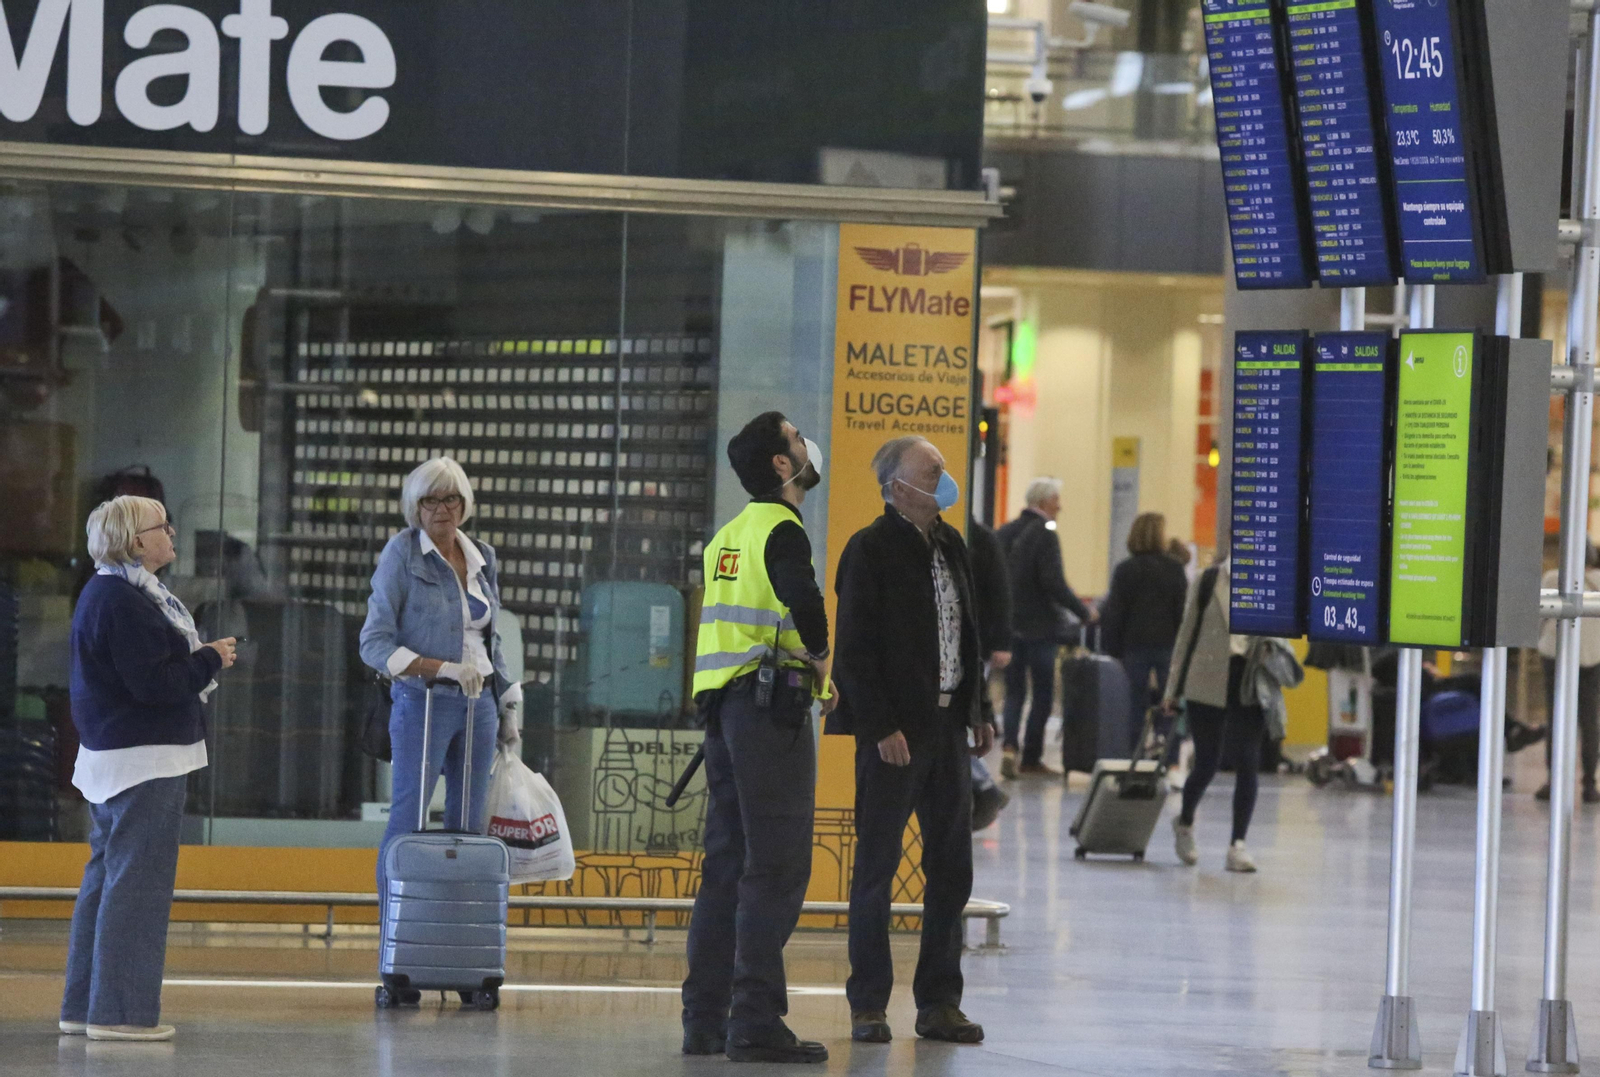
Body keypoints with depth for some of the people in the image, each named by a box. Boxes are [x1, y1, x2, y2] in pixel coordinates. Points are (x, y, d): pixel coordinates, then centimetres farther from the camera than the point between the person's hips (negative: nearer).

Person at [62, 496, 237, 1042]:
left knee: (107, 876, 14)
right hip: (143, 758, -11)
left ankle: (85, 1006, 19)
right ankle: (120, 1011, -7)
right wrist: (209, 660, -9)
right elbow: (151, 682, -22)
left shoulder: (106, 592, 16)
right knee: (137, 882, -8)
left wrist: (200, 657, 7)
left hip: (108, 753, 11)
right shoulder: (122, 602, -18)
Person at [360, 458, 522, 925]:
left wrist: (509, 708, 19)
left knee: (468, 826, 5)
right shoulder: (402, 553, -5)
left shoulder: (483, 558, 12)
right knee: (408, 822, -8)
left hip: (478, 706, 6)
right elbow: (374, 643, -10)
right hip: (424, 704, -6)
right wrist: (444, 669, -18)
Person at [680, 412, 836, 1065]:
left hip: (724, 705, 9)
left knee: (727, 864, 12)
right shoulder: (780, 530, -11)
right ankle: (756, 1023, -10)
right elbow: (804, 601, -29)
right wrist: (820, 664, -11)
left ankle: (705, 1019, 13)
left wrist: (804, 667, 7)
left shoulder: (731, 533, 16)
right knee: (777, 868, -7)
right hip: (772, 704, -9)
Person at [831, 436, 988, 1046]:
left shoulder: (951, 545, 12)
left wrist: (976, 712, 12)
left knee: (952, 869, 8)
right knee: (877, 866, 1)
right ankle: (868, 1005, 7)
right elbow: (856, 648, -12)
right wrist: (882, 728, -17)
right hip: (894, 732, -7)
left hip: (947, 727, 7)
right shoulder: (871, 550, -9)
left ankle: (938, 1002, 15)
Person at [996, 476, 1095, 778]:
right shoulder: (1044, 535, -13)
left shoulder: (1005, 533, 7)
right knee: (1042, 693, 5)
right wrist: (1083, 612, -9)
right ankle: (1031, 758, 5)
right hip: (1039, 626, -6)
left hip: (1008, 625, 6)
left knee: (1014, 691, 11)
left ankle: (1009, 746, -8)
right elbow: (1054, 583, -19)